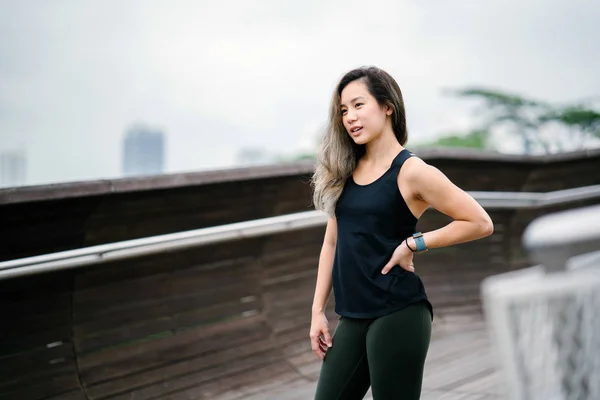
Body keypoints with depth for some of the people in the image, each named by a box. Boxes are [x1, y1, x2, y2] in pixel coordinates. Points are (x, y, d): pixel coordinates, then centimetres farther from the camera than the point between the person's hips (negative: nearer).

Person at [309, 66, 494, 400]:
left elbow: (480, 223, -9)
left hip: (397, 315, -6)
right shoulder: (344, 171, 8)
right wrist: (318, 310, 10)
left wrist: (414, 244, -11)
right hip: (353, 318, 6)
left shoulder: (410, 171, -9)